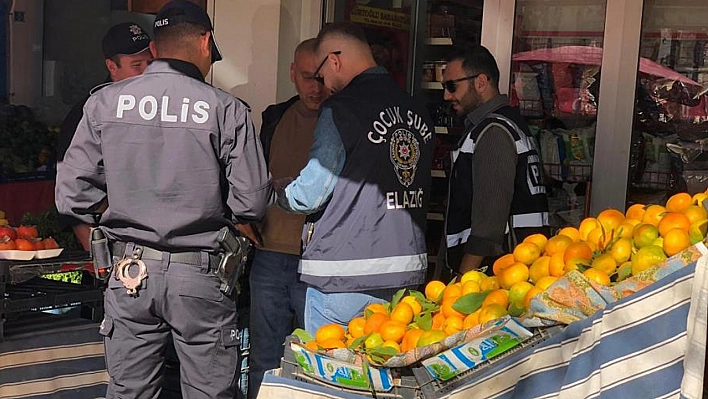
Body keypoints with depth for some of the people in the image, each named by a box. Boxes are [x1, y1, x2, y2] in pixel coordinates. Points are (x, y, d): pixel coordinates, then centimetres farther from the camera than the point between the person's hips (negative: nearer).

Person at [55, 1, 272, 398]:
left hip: (130, 271, 3)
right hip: (200, 275, -3)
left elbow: (72, 194, -2)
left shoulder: (105, 102, -1)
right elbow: (252, 204, -10)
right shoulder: (228, 109, -9)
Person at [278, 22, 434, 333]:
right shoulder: (418, 111, 8)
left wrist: (279, 193, 9)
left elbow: (309, 195, -12)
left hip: (343, 275, -7)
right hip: (407, 272, 7)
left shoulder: (341, 109, -12)